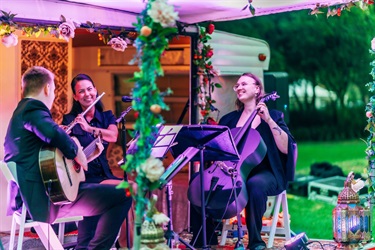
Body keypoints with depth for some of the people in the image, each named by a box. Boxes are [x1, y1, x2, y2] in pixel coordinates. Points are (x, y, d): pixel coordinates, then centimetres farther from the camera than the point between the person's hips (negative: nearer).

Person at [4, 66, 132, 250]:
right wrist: (76, 151, -16)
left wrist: (86, 156, 23)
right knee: (122, 195, -12)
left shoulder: (21, 111, 21)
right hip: (45, 200, -11)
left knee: (99, 192, 33)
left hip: (31, 197, 11)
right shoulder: (33, 108, -11)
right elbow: (54, 133, -34)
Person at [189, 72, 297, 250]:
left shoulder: (273, 115, 4)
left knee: (255, 184, -40)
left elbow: (285, 148, -10)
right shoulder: (229, 119, 16)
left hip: (264, 172, -4)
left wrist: (269, 120, -16)